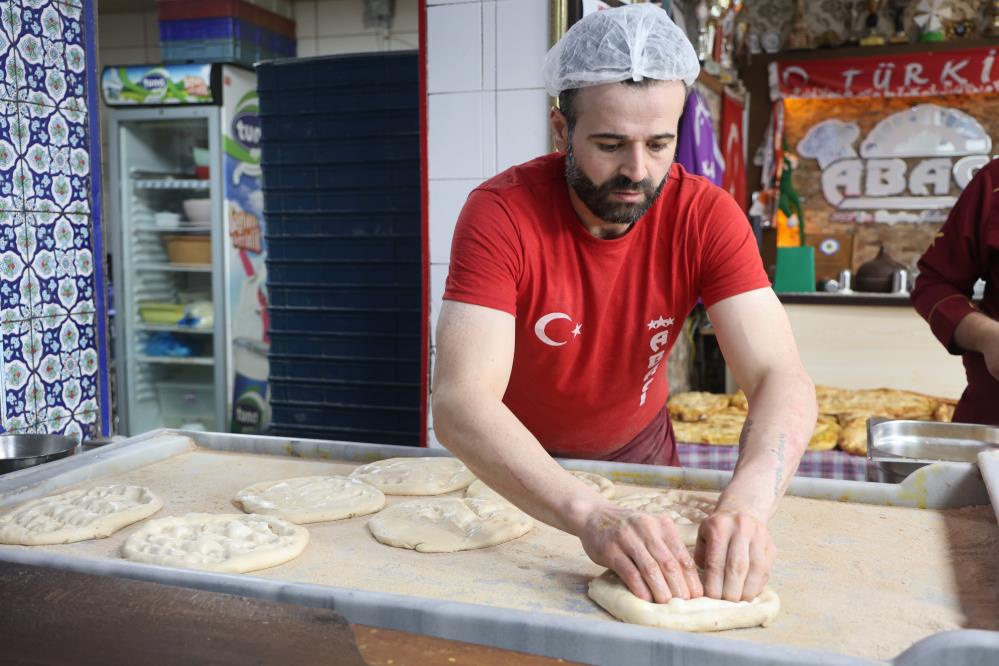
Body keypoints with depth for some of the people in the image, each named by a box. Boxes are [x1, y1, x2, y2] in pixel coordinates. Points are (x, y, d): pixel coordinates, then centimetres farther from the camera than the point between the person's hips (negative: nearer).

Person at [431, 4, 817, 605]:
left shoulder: (705, 216, -22)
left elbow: (784, 380, -30)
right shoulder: (500, 212, -30)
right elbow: (460, 403, -41)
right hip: (518, 465, -2)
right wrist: (595, 516, -55)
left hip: (640, 448, 2)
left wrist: (746, 504, -50)